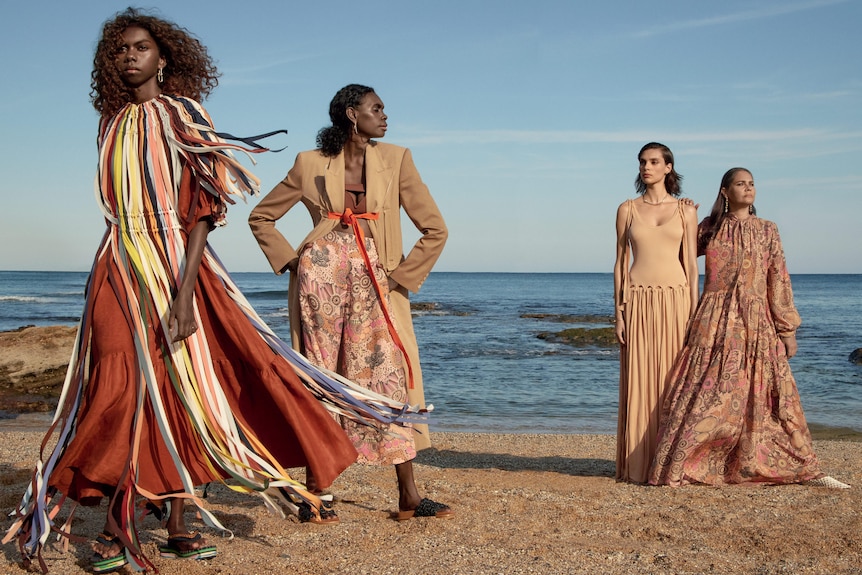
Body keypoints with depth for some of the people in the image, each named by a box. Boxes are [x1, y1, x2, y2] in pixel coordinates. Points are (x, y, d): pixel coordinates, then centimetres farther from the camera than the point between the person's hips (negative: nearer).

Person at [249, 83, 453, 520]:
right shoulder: (311, 165, 6)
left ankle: (408, 495, 0)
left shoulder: (395, 160, 7)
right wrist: (288, 260, 4)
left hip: (374, 282, 1)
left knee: (388, 377, -3)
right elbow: (261, 217, 16)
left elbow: (435, 229, 5)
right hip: (321, 276, -1)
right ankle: (315, 489, 7)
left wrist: (401, 275, 0)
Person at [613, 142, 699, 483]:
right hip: (638, 300, 0)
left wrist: (694, 313, -1)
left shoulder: (686, 211, 7)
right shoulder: (628, 209, 8)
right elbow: (620, 262, 7)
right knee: (640, 380, 0)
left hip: (675, 298, 0)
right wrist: (619, 311, 0)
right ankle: (639, 465, 6)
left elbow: (690, 264, 5)